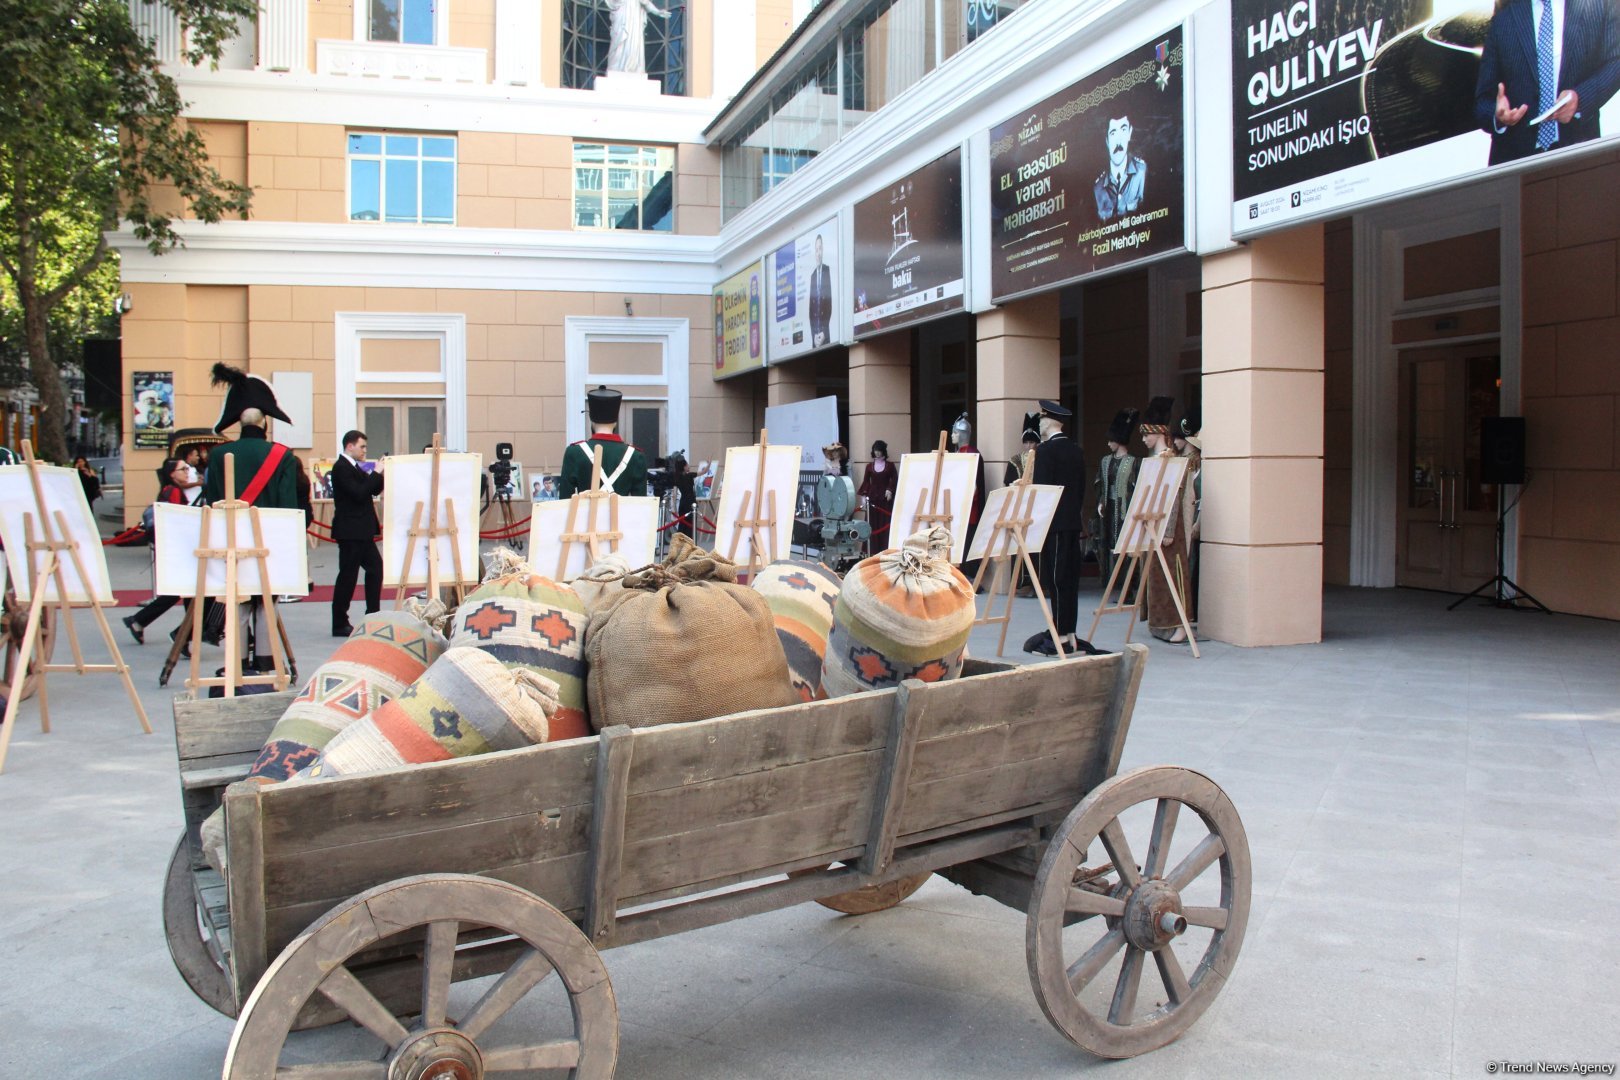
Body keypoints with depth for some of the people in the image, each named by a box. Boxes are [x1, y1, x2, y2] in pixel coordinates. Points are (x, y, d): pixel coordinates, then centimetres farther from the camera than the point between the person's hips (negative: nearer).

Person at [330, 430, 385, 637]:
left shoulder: (353, 467, 16)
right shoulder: (341, 468, -13)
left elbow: (374, 490, 16)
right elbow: (359, 493, -23)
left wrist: (382, 473, 1)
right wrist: (377, 473, -18)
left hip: (361, 530, 10)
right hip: (350, 531, -10)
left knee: (375, 567, 11)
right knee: (348, 575, -4)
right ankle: (339, 624, 3)